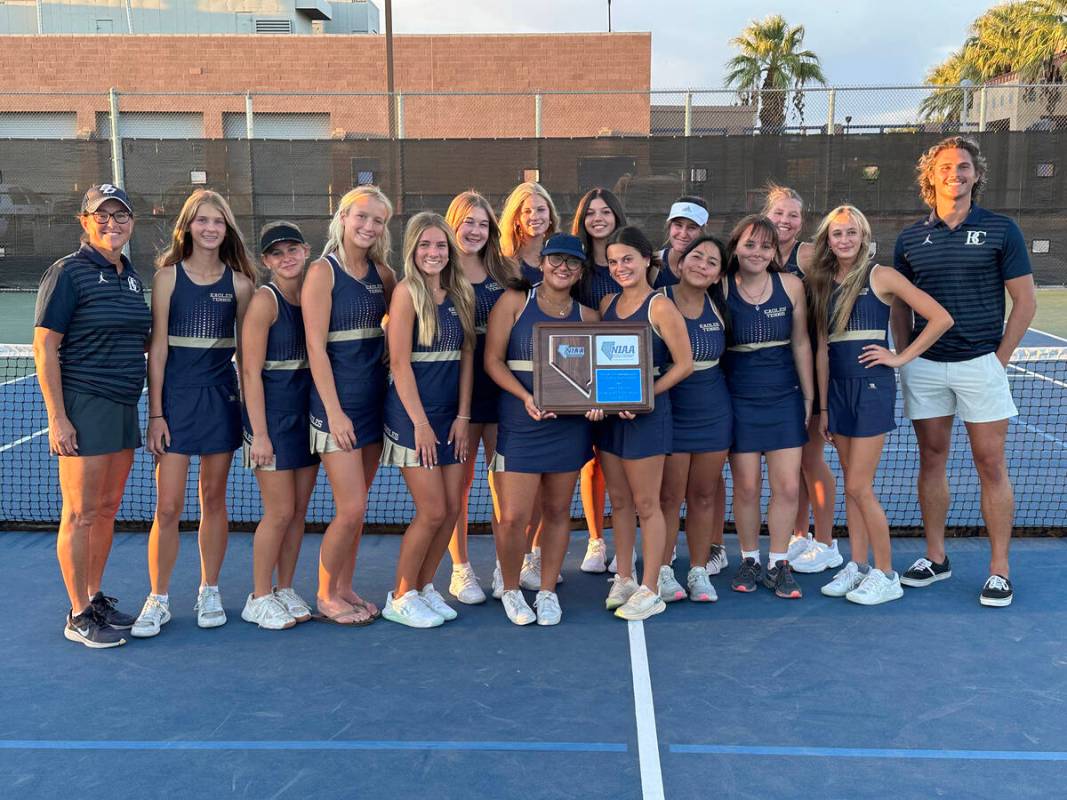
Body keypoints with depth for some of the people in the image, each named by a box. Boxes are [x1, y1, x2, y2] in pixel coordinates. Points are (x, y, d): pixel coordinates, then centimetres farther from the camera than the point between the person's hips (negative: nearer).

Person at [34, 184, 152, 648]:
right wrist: (57, 417, -15)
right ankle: (79, 616, 10)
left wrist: (142, 404, 17)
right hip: (83, 408, -7)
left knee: (108, 509, 13)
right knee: (81, 514, -1)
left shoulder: (132, 276, 13)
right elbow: (44, 347, -10)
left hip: (124, 408, 7)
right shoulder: (68, 272, -8)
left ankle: (96, 598, 26)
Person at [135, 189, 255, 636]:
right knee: (168, 507, -2)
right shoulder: (168, 276, 0)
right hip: (176, 397, -2)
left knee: (214, 502, 10)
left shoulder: (239, 282, 4)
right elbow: (158, 346, -3)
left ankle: (209, 593, 24)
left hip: (221, 397, 2)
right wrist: (155, 413, -7)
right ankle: (158, 600, 13)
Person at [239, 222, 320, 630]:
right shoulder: (264, 300, -11)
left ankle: (285, 590, 25)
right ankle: (259, 599, 14)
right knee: (280, 512, -2)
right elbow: (251, 371, -14)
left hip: (307, 410, 6)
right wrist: (259, 433, -17)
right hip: (273, 412, -6)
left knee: (299, 509, 11)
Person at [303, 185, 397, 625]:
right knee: (351, 508, -5)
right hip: (338, 401, -6)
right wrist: (335, 411, -17)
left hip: (374, 398, 6)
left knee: (355, 506, 13)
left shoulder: (381, 272, 9)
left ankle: (345, 589, 26)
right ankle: (326, 597, 14)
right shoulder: (323, 271, -9)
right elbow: (316, 347, -13)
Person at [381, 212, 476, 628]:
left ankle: (424, 586, 25)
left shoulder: (460, 294, 8)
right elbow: (400, 363, -13)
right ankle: (400, 598, 13)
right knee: (432, 511, -4)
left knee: (452, 508, 7)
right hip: (413, 412, -6)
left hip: (451, 414, 6)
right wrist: (421, 422, -15)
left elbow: (466, 357, 7)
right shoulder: (407, 292, -10)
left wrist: (463, 416, 0)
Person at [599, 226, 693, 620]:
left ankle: (650, 591, 11)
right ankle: (623, 580, 27)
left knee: (645, 504, 1)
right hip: (610, 411, 7)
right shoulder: (607, 303, 10)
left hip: (646, 411, -7)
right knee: (619, 500, 14)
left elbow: (684, 364, -12)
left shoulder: (660, 307, -11)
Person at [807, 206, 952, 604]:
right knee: (852, 485, 10)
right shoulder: (823, 284, 11)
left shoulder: (880, 276, -5)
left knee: (859, 486, -7)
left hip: (872, 385, -6)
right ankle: (856, 567, 19)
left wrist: (901, 358, -8)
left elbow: (941, 318, -9)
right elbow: (822, 350, 11)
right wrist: (822, 407, 10)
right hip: (837, 388, 6)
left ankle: (886, 575, 6)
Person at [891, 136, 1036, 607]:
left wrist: (1000, 358, -5)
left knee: (990, 465, 0)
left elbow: (1025, 301, 0)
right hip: (924, 367, 3)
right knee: (931, 459, 9)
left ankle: (999, 570, 8)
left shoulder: (1001, 230, 0)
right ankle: (936, 558, 20)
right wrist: (906, 357, 3)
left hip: (980, 364, -3)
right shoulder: (910, 238, 7)